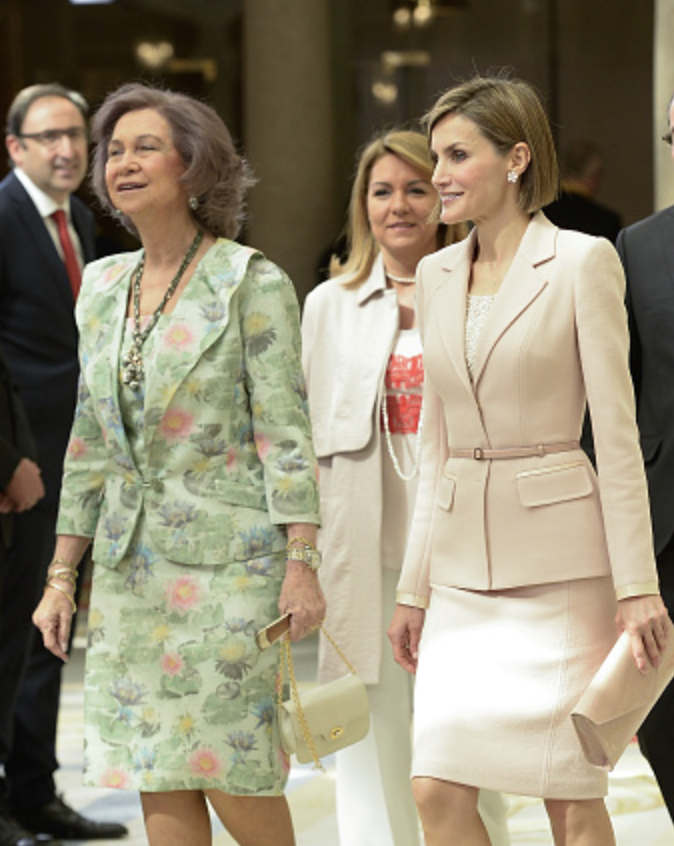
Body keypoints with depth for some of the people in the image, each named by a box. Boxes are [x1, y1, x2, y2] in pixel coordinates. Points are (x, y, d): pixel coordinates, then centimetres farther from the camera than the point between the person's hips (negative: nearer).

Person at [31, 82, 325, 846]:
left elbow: (285, 433, -9)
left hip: (225, 555, -5)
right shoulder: (103, 288, 11)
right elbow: (89, 443, 15)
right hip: (130, 566, 5)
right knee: (159, 784, 5)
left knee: (231, 775, -4)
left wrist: (302, 564, -15)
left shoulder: (251, 284, -6)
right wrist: (61, 574, 12)